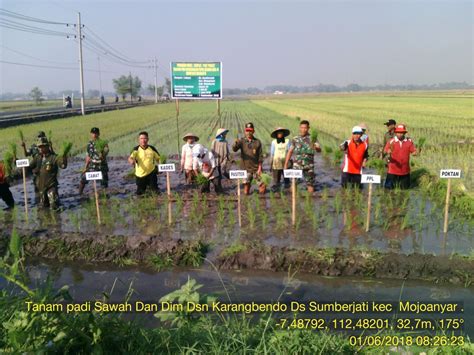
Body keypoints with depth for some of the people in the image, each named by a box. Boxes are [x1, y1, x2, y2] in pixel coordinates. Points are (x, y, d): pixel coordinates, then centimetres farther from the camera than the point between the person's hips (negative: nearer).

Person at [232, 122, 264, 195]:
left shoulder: (257, 142, 2)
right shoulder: (242, 141, 1)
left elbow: (260, 156, 3)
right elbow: (234, 149, -15)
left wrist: (259, 168, -5)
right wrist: (236, 143, -36)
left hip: (256, 168, 0)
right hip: (246, 168, 0)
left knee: (262, 190, 2)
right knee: (246, 192, 3)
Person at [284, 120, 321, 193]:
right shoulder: (295, 139, 8)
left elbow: (319, 149, -12)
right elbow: (290, 152, 13)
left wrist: (315, 147, -35)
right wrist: (286, 164, 9)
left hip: (309, 166, -1)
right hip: (297, 165, 1)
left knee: (310, 186, 1)